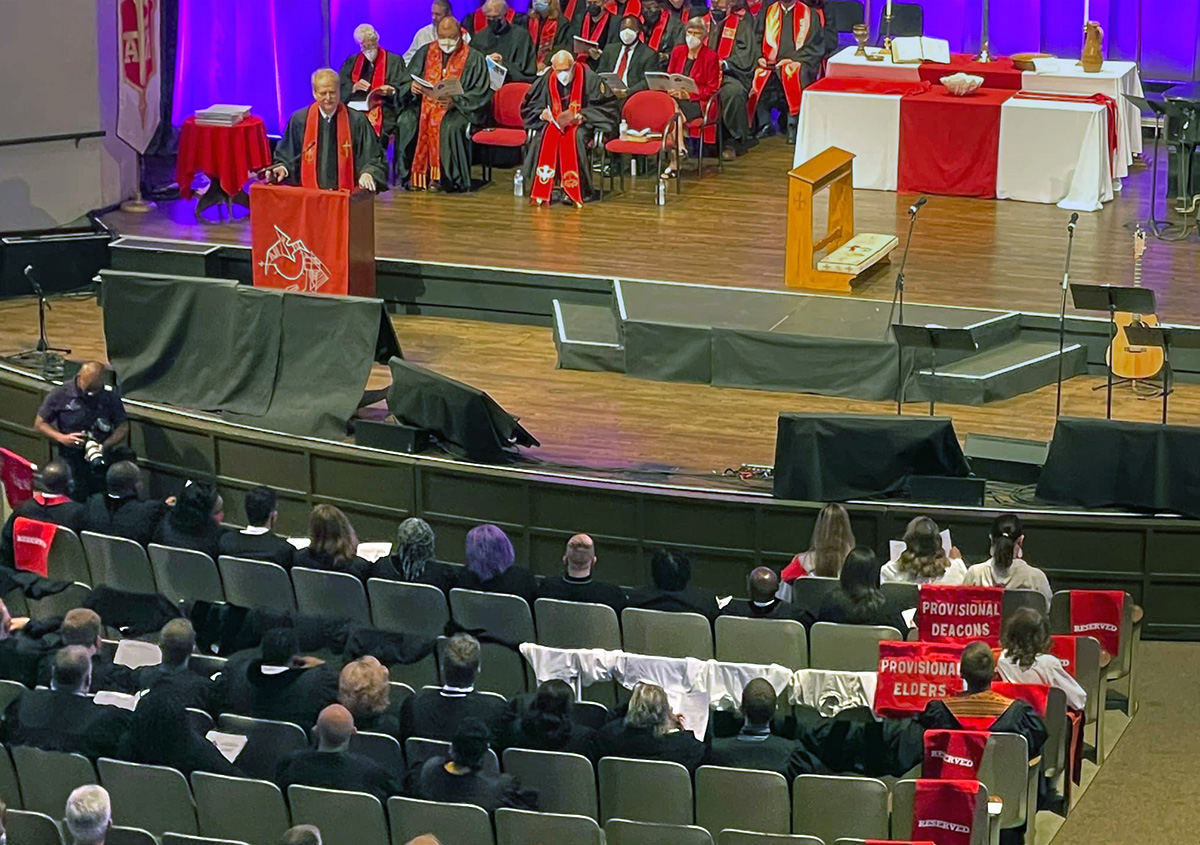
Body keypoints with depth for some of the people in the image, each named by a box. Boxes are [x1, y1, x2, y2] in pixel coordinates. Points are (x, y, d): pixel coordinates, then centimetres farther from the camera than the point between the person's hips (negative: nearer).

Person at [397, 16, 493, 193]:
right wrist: (412, 86, -11)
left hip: (458, 108, -3)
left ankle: (441, 177, -26)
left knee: (450, 126, -37)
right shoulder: (425, 52, 14)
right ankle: (416, 176, -22)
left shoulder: (474, 58, 2)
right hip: (425, 103, 4)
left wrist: (454, 101, -20)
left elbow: (481, 93, -5)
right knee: (406, 122, -26)